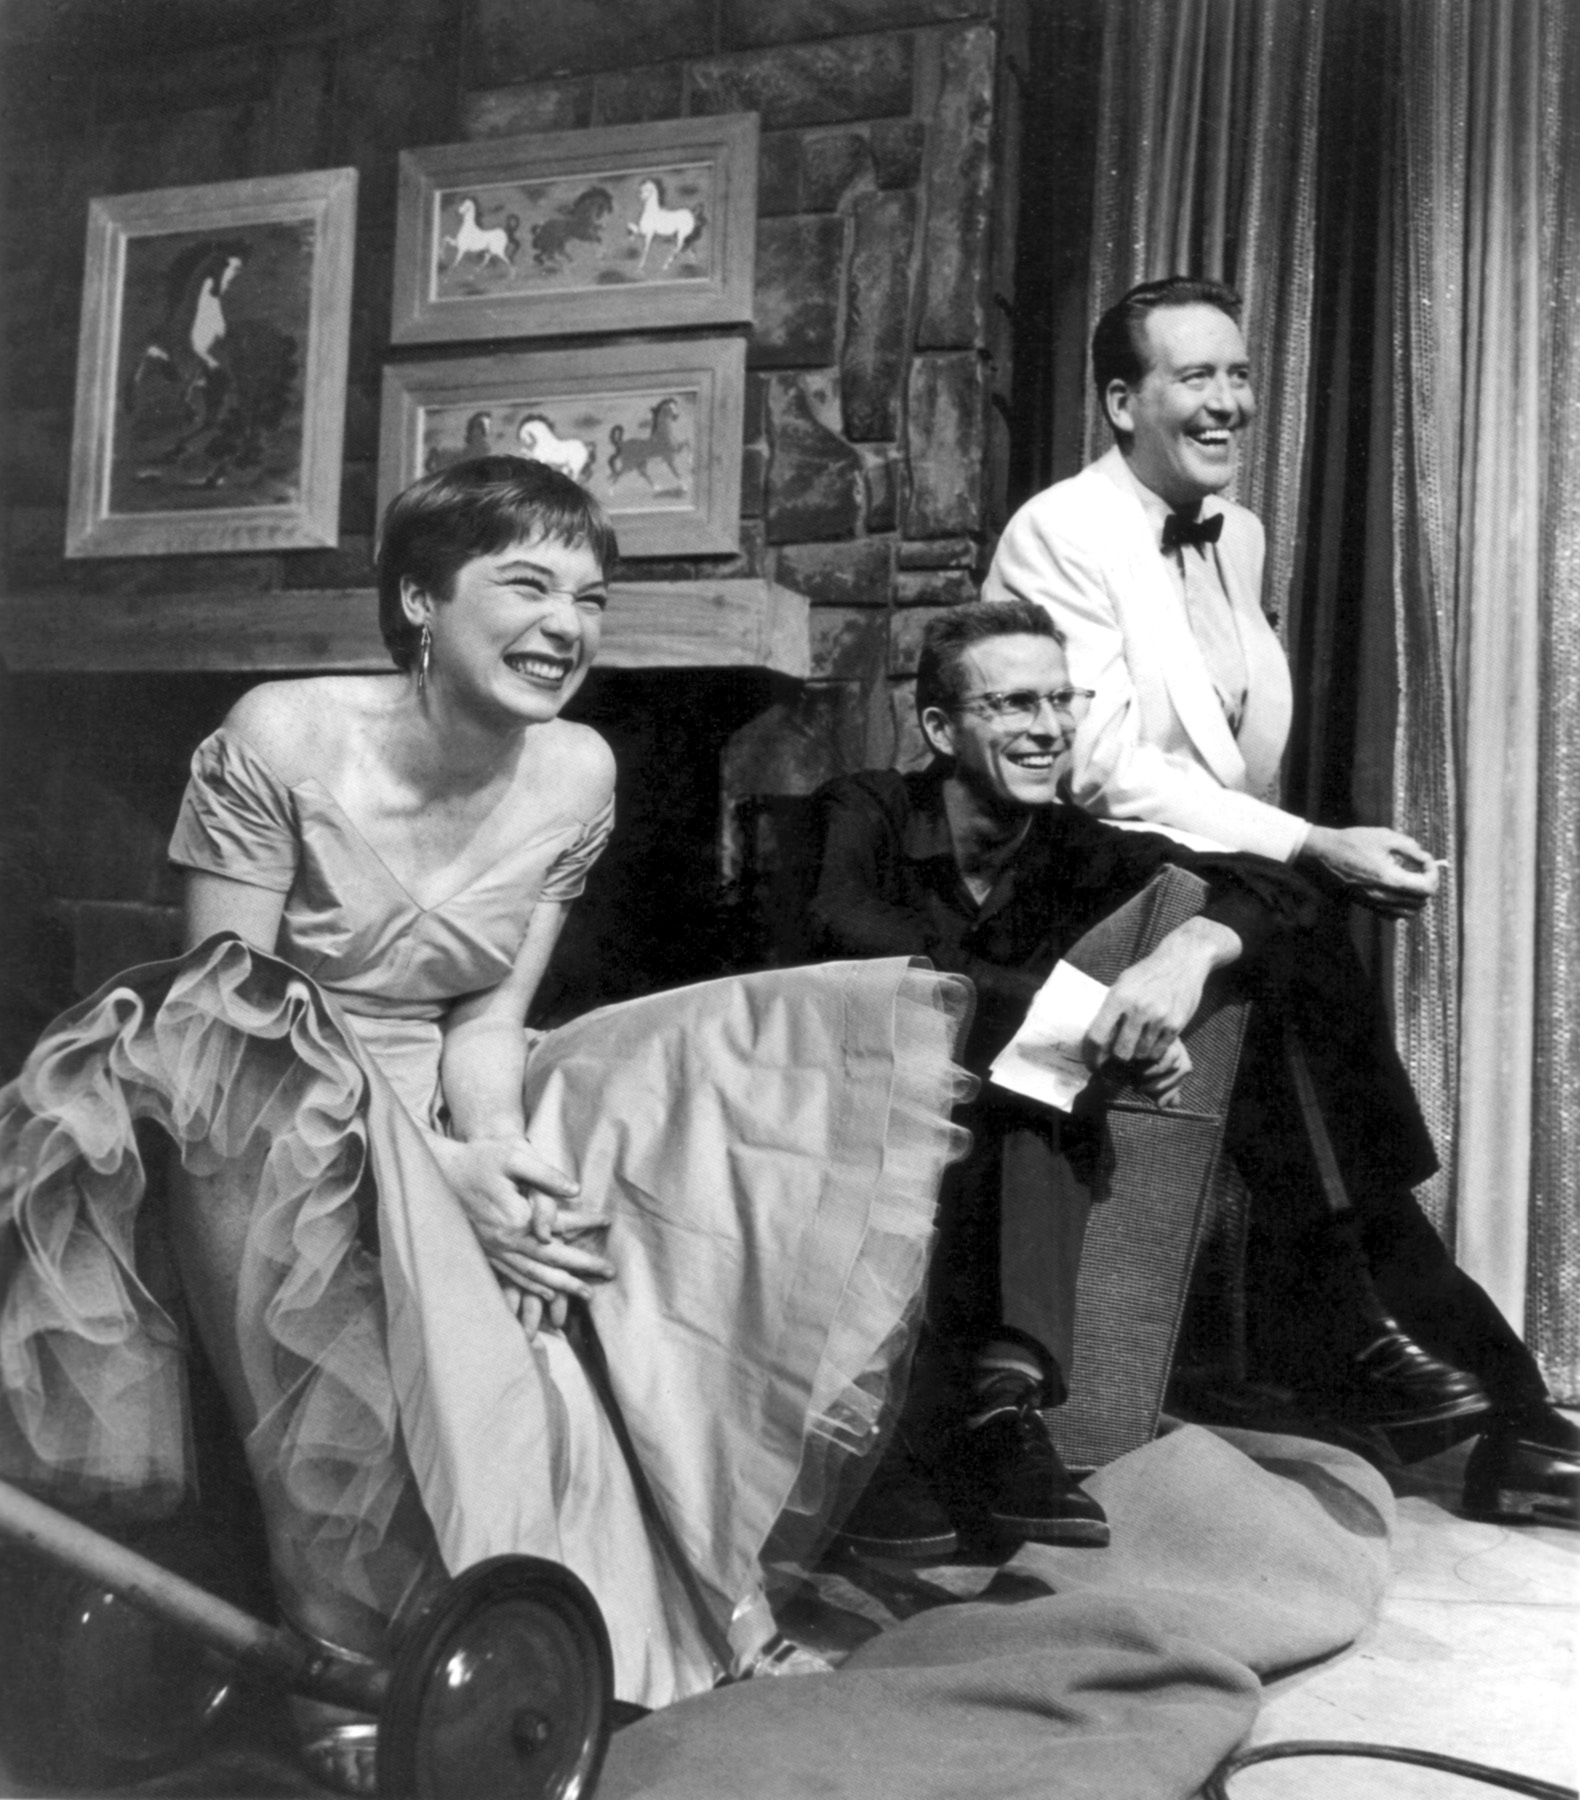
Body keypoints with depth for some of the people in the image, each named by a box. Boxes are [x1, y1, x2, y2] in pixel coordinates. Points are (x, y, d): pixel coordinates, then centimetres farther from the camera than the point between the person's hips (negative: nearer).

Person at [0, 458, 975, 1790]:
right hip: (266, 1133, -4)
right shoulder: (282, 741, -17)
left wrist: (502, 1154, -23)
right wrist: (436, 1170, -27)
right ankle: (368, 1682, -16)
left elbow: (487, 1023, -1)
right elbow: (218, 1019, -16)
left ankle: (689, 1606, -1)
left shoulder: (576, 775, -4)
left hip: (451, 1122, 5)